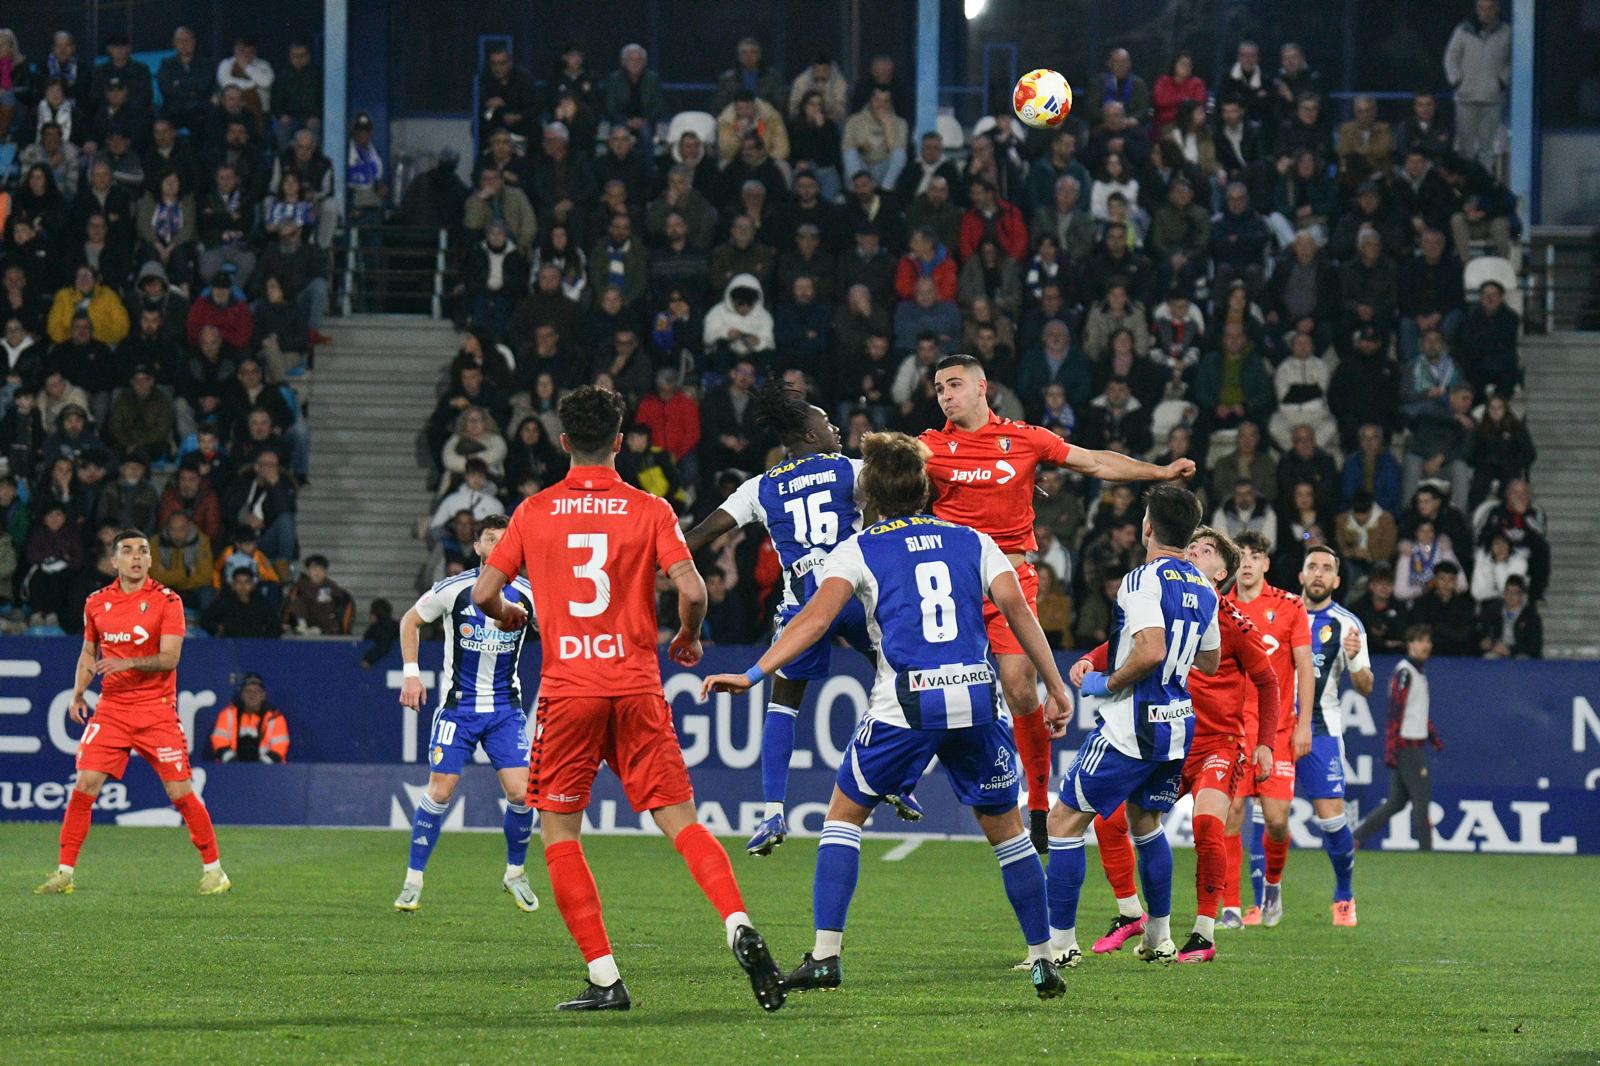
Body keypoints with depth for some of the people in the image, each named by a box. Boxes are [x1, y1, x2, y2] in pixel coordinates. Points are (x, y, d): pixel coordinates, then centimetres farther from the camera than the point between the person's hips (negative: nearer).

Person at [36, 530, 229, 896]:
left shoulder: (166, 601, -5)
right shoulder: (97, 603, 7)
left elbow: (170, 657, -13)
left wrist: (128, 663, -27)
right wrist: (78, 694, 8)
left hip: (157, 710, -3)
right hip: (110, 709, 3)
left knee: (180, 791, -4)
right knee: (85, 785, -8)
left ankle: (213, 869, 10)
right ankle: (64, 873, -1)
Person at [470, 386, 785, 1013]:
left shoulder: (535, 511, 3)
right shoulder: (649, 510, 2)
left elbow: (483, 593, 3)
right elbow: (691, 590, -9)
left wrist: (506, 614, 26)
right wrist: (688, 638, 12)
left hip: (567, 689, -1)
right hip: (637, 688, 1)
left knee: (558, 829, 9)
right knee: (679, 819, 2)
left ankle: (604, 978, -1)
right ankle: (739, 928, -22)